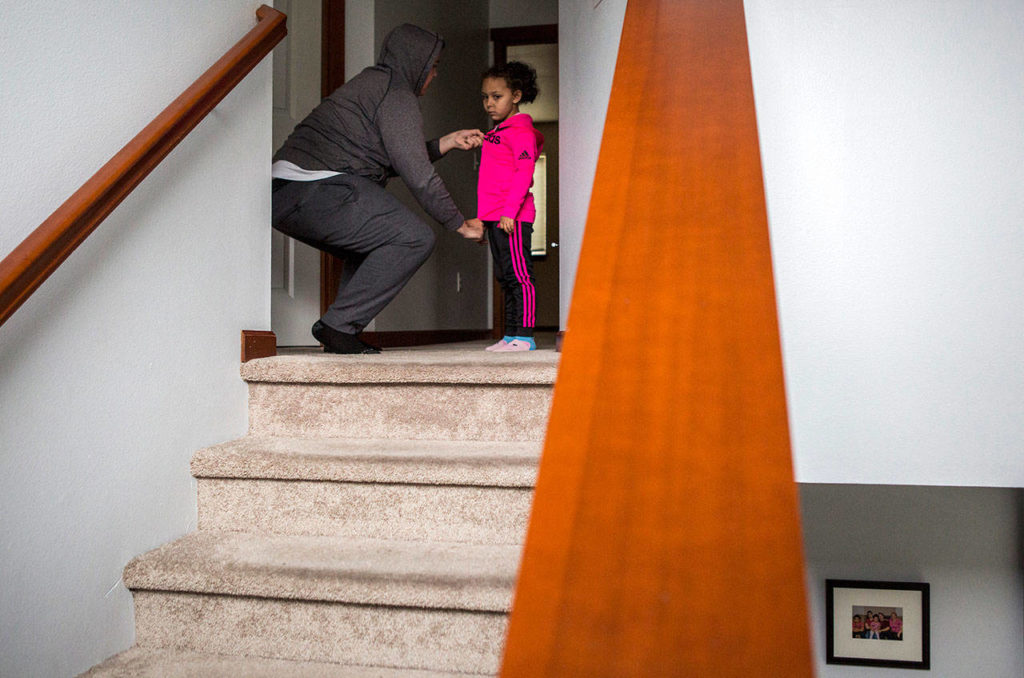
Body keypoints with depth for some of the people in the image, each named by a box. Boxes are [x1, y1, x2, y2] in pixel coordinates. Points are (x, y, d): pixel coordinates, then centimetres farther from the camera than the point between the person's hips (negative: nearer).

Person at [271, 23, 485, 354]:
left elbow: (397, 160, 32)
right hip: (319, 191, -10)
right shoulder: (397, 95, -3)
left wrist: (448, 142, 31)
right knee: (416, 238, -11)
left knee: (376, 245, 27)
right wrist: (461, 224, 2)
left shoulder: (371, 82, 28)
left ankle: (341, 329, 15)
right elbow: (418, 175, -7)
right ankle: (338, 325, -10)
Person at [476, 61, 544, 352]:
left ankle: (524, 336, -8)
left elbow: (524, 173, -15)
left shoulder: (521, 131, -6)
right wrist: (484, 219, 22)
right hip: (494, 217, 10)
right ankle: (511, 336, 15)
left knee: (519, 275, -9)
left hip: (513, 217, -10)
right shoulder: (497, 132, 22)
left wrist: (509, 211, -23)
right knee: (505, 277, 10)